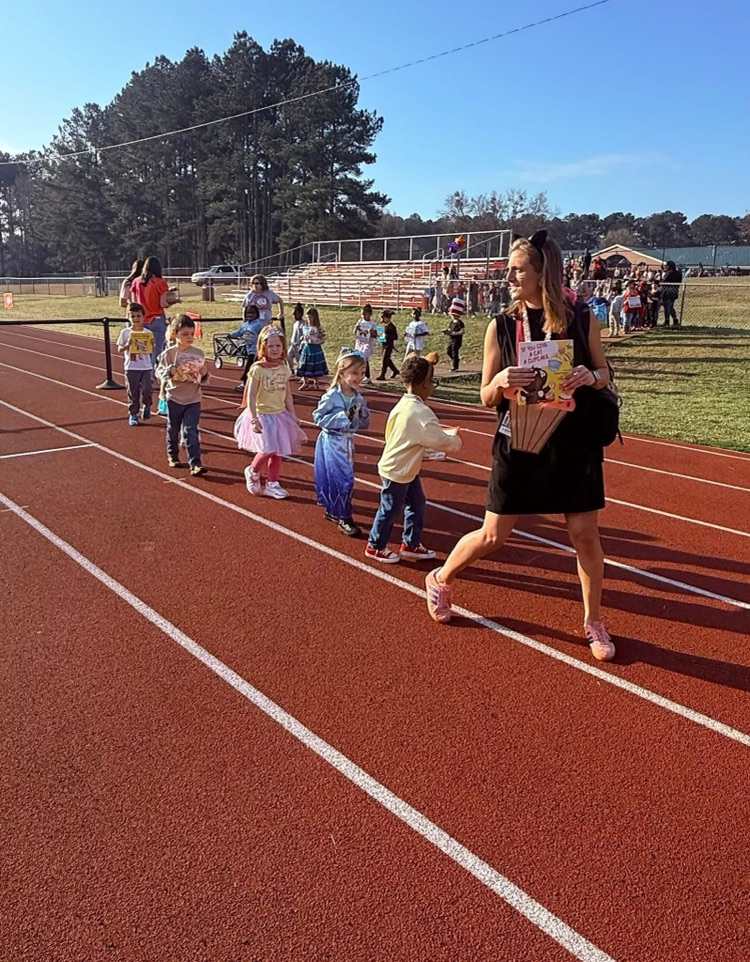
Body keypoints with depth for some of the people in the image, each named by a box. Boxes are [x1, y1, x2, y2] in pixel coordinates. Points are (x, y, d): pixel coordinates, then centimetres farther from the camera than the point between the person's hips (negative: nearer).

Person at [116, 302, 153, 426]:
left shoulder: (148, 333, 2)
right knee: (133, 393, 7)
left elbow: (151, 350, 7)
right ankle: (133, 414, 21)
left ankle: (146, 406, 23)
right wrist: (127, 345, -19)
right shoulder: (125, 332, -3)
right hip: (131, 368, -1)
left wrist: (152, 344, -13)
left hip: (147, 367, 1)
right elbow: (119, 349, -1)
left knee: (147, 390, -8)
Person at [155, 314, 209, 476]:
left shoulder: (198, 353, 0)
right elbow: (158, 372, -4)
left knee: (191, 432, -6)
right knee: (173, 430, 16)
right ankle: (172, 456, 37)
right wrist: (170, 371, -22)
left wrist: (204, 373, -14)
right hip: (174, 398, 0)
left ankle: (195, 464, -9)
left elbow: (203, 379, 8)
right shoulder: (169, 353, -6)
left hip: (193, 399, 0)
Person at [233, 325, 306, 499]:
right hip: (263, 415, -6)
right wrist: (254, 419, -20)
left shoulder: (284, 368, 3)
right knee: (268, 449, -13)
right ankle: (252, 471, 17)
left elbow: (288, 395, 10)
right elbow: (251, 396, -14)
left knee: (278, 452, 9)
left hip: (280, 415, 6)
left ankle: (271, 484, 23)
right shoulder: (258, 369, -14)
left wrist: (293, 415, 9)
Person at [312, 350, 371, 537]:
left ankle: (332, 510, 33)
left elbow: (364, 424, 7)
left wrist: (362, 413, -15)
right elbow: (318, 418, -19)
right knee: (343, 479, -5)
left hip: (347, 442, 6)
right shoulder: (331, 396, -18)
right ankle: (344, 517, 6)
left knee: (334, 478, 18)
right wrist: (344, 415, -24)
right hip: (332, 442, -6)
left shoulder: (358, 398, 1)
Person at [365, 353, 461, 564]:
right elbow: (443, 442, -22)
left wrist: (447, 434, 3)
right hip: (396, 471, -9)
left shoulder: (405, 404, 2)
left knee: (416, 504, 17)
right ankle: (375, 547, 24)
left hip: (406, 469, 9)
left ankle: (411, 544, 30)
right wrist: (455, 440, -2)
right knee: (390, 510, 7)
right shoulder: (420, 412, -27)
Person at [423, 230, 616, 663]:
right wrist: (501, 382, -24)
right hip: (518, 444, 0)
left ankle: (594, 622, 27)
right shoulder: (501, 326, -4)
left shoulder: (581, 318, -3)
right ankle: (441, 579, 33)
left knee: (585, 534, 6)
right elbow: (486, 398, -1)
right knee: (494, 535, 6)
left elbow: (604, 373, 7)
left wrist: (589, 376, -16)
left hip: (575, 444, 1)